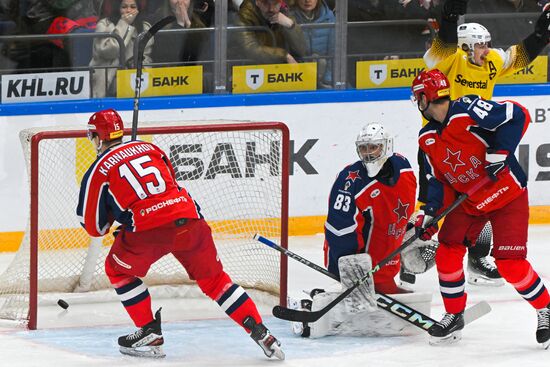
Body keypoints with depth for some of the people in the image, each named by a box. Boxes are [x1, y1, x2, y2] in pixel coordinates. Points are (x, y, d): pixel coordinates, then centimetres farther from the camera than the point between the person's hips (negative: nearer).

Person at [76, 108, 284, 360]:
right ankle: (261, 333, 9)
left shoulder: (99, 170, 8)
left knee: (118, 270, 22)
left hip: (149, 229, -5)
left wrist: (111, 215, 33)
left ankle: (150, 334, 17)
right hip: (188, 217, 5)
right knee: (214, 279, 18)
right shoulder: (148, 148, 23)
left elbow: (94, 226, 10)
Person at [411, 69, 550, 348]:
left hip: (507, 194, -7)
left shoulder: (467, 111, -22)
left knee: (509, 263, -14)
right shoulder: (427, 138, 4)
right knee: (447, 254, -2)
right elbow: (438, 179, 8)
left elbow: (518, 115, -26)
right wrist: (429, 213, -5)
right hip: (468, 201, 7)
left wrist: (499, 152, -29)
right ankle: (454, 316, 16)